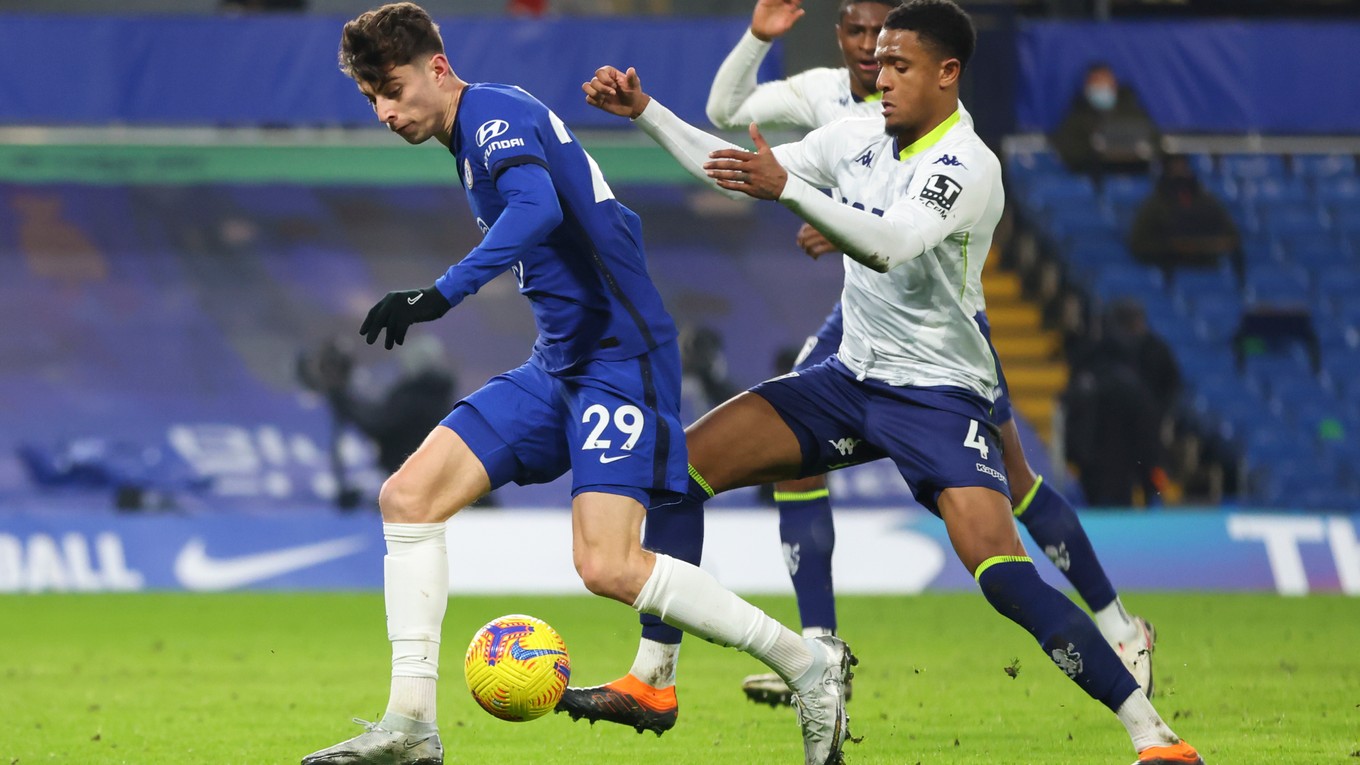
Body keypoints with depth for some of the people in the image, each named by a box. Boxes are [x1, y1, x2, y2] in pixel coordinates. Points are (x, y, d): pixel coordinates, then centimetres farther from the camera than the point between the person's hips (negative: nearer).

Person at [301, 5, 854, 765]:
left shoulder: (496, 115, -11)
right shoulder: (480, 133, 18)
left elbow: (538, 210, -33)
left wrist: (440, 295, -40)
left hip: (618, 358, -10)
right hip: (558, 364, 10)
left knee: (606, 565, -21)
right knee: (408, 495, -1)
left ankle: (810, 666, -7)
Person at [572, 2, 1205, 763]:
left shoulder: (967, 166, -19)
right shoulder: (858, 136, 4)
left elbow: (890, 243, -36)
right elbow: (738, 171, 14)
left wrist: (786, 188, -45)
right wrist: (644, 112, 6)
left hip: (938, 393, -8)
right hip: (852, 378, 8)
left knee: (1005, 576, -25)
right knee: (684, 462, -3)